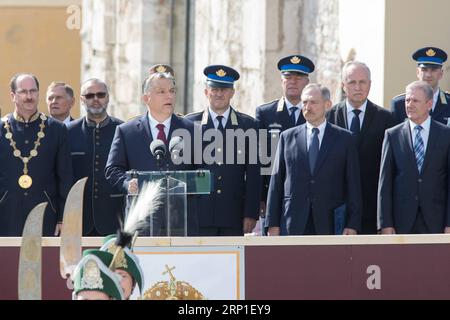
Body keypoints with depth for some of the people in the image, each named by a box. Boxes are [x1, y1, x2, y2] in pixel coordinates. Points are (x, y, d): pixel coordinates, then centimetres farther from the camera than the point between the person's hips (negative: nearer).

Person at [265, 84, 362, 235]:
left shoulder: (344, 139, 6)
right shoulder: (287, 137, 10)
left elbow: (353, 184, 4)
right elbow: (276, 181, 9)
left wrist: (352, 224, -4)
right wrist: (273, 223, 3)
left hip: (329, 224, -1)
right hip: (293, 226, 1)